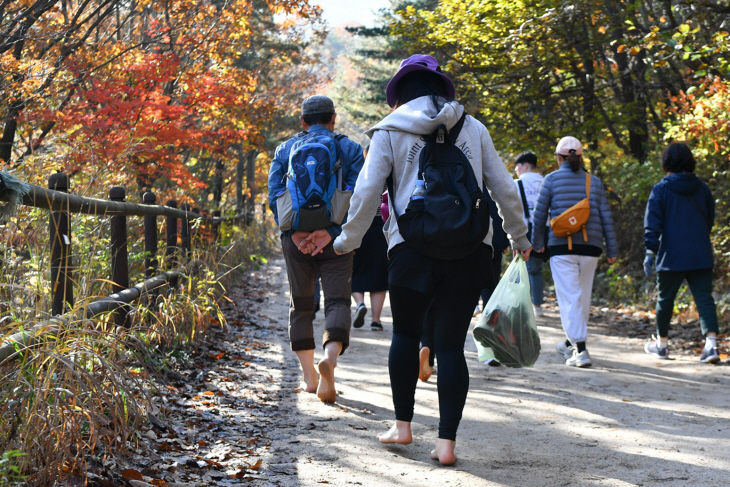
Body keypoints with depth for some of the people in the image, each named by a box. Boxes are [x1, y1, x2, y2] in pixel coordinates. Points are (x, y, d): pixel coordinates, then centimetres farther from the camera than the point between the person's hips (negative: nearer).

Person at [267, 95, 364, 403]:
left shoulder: (285, 150, 10)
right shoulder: (350, 149, 4)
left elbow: (274, 195, -2)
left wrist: (294, 232, -9)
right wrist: (330, 232, -16)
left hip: (296, 239, 2)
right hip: (335, 239, -2)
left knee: (301, 305, 13)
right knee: (337, 300, -1)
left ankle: (309, 376, 14)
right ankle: (330, 357, -28)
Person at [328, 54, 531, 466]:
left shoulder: (390, 131, 6)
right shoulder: (472, 128, 11)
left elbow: (367, 192, 2)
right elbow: (504, 187, 14)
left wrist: (349, 240, 15)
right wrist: (520, 237, 26)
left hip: (413, 247, -1)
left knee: (406, 333, 18)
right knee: (452, 343, 3)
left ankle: (403, 425, 20)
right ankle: (447, 441, -2)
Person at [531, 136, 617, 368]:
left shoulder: (552, 179, -1)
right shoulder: (594, 182, 8)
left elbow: (539, 215, 1)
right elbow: (605, 217, 7)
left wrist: (537, 243, 15)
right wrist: (612, 249, 12)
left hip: (562, 247, -4)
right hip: (590, 247, 4)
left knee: (570, 298, -5)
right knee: (583, 297, 16)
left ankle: (580, 349, -16)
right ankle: (572, 342, 32)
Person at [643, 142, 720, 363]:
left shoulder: (661, 189, -4)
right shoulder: (702, 188, 7)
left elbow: (652, 223, -10)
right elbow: (710, 220, 17)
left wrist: (650, 252, -11)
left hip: (672, 256, -2)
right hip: (701, 255, 3)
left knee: (665, 299, 13)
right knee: (704, 299, 0)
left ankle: (661, 344, 26)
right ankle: (711, 343, -17)